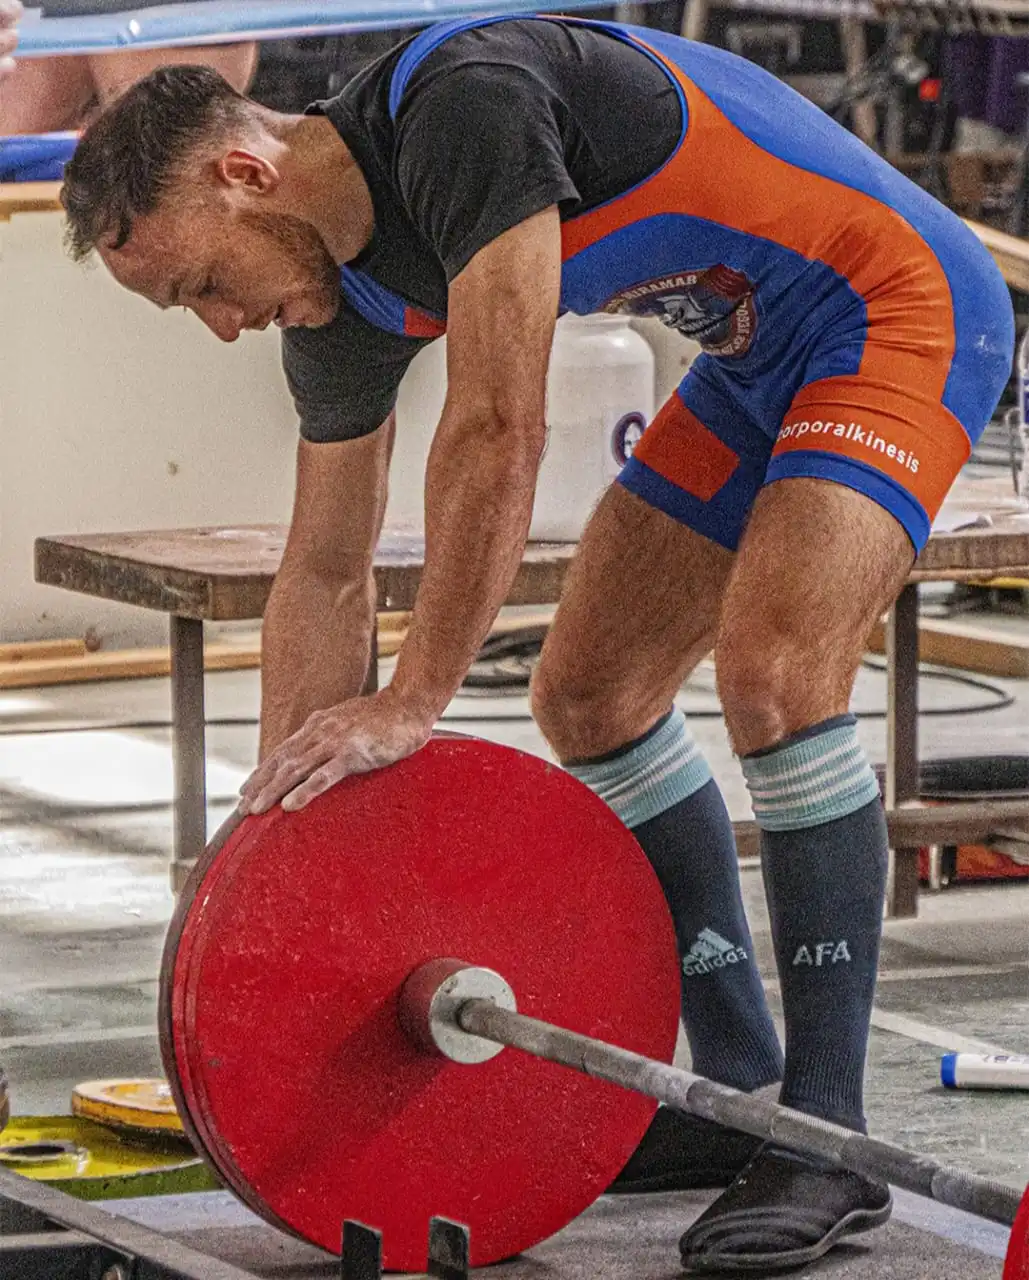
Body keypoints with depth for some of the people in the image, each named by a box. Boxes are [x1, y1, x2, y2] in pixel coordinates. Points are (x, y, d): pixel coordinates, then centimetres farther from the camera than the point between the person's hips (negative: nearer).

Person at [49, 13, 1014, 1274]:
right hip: (759, 358, 10)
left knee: (773, 668, -26)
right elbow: (325, 572, 8)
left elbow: (498, 437, -31)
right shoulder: (340, 297, 0)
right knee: (587, 695, 9)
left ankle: (826, 1141, -18)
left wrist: (412, 705, -26)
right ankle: (741, 1088, 17)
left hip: (897, 306, -10)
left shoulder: (464, 108, -30)